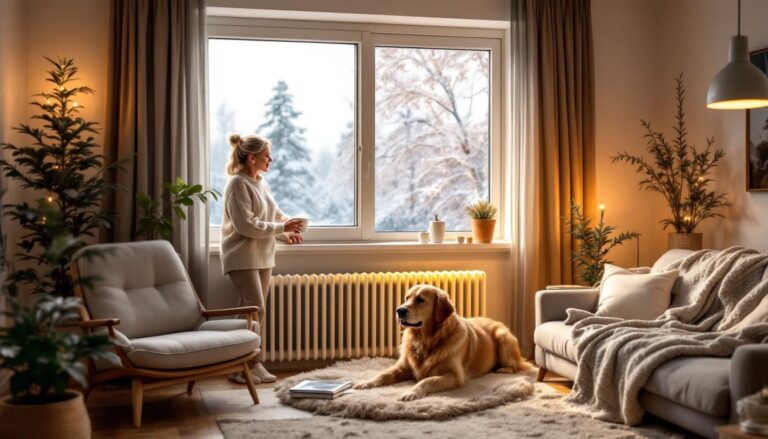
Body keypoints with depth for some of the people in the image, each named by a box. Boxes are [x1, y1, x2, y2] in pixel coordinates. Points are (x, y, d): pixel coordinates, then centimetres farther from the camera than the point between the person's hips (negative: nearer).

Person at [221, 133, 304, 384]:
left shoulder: (261, 182, 12)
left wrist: (288, 228, 0)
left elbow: (274, 213, 20)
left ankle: (252, 363, 17)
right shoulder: (238, 184, -15)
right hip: (242, 257, -8)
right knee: (255, 309, -12)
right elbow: (246, 225, -22)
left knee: (255, 311, 10)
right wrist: (281, 228, -18)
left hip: (263, 257, 9)